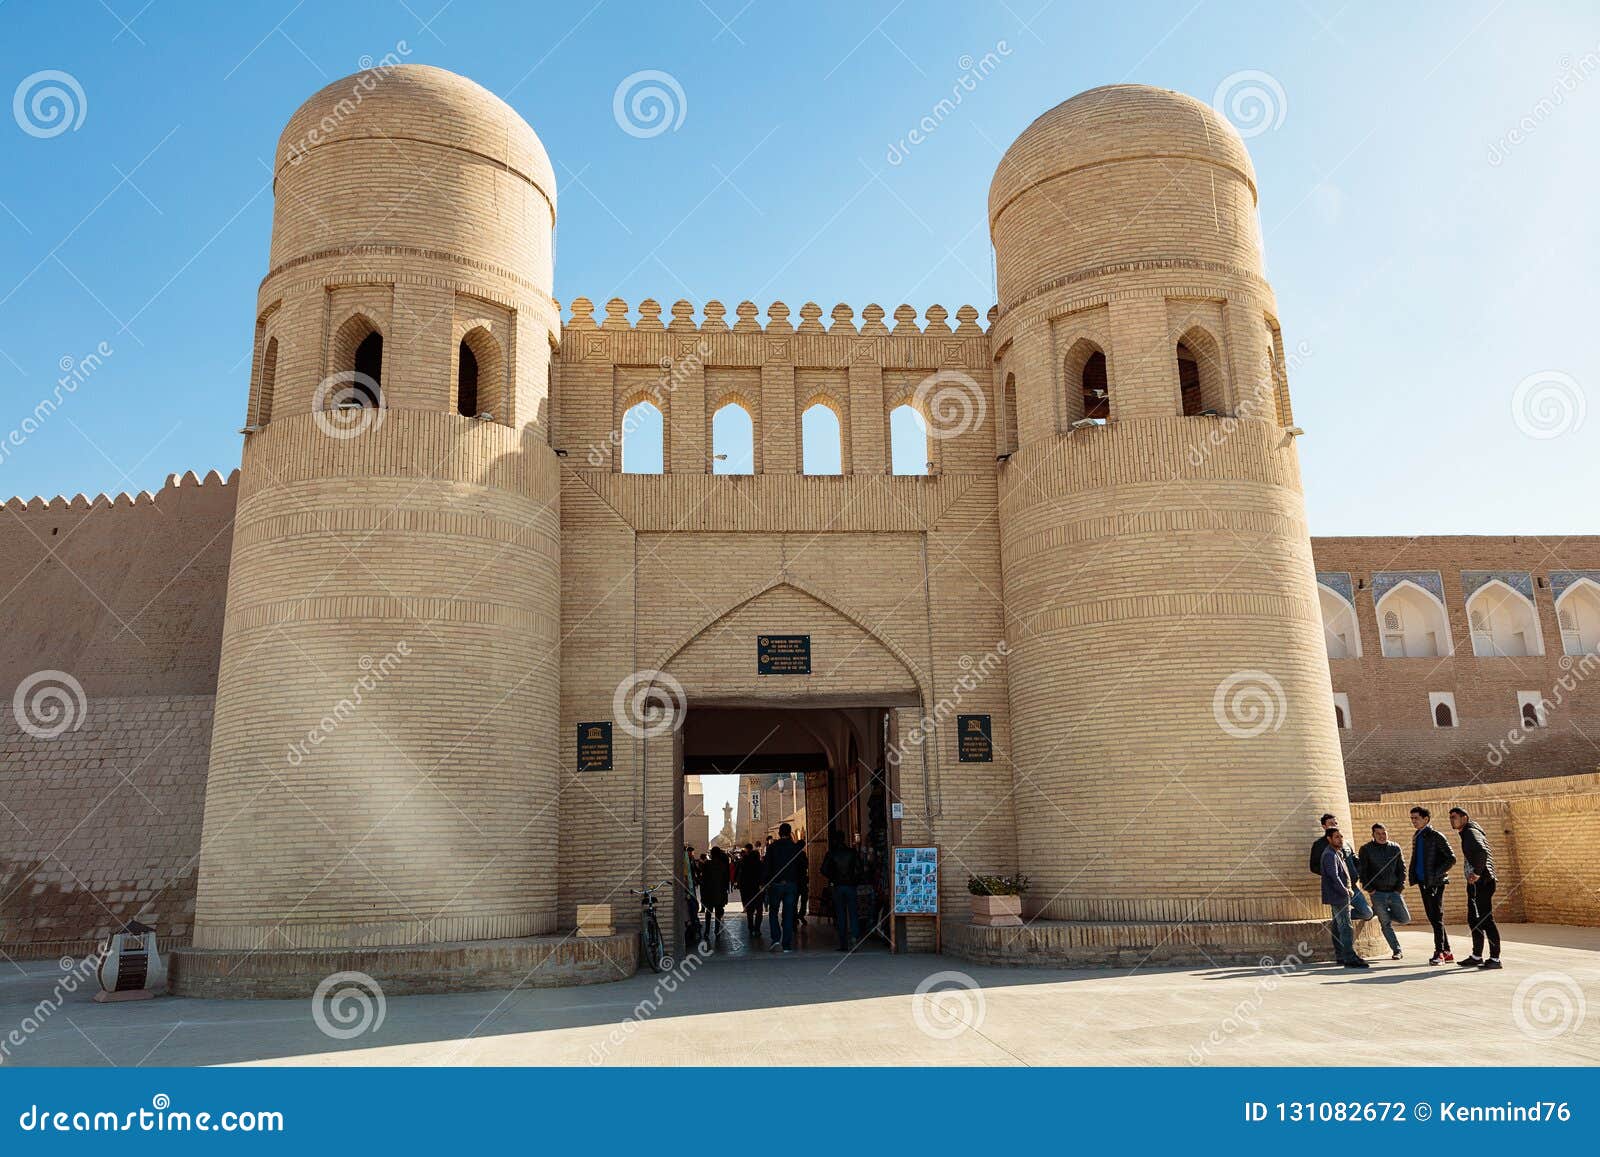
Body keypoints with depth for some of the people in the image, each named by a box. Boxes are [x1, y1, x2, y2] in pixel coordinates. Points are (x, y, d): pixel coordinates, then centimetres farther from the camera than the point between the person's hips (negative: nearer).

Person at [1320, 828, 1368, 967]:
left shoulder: (1338, 852, 16)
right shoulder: (1330, 855, -17)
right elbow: (1334, 877, -23)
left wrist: (1350, 888, 12)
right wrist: (1345, 892, -15)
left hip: (1339, 896, 11)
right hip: (1338, 896, -11)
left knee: (1338, 927, 14)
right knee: (1346, 928, -13)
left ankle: (1340, 956, 21)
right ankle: (1350, 959, -15)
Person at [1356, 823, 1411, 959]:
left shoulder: (1395, 848, 6)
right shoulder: (1366, 849, -2)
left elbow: (1402, 868, 9)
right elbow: (1362, 871, -1)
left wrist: (1400, 887, 0)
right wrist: (1370, 889, -8)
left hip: (1394, 892, 3)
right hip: (1377, 893, -3)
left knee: (1405, 919, -1)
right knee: (1386, 924, 0)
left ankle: (1381, 912, 23)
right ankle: (1397, 951, 11)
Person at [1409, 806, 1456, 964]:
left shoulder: (1436, 836, -8)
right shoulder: (1416, 837, 16)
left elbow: (1451, 859, -11)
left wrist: (1436, 874, -16)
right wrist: (1414, 878, 11)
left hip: (1435, 883, -8)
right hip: (1423, 883, 8)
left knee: (1437, 918, -7)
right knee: (1433, 918, 11)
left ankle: (1439, 953, -5)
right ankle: (1446, 952, 18)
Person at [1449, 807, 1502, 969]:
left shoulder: (1471, 833, -12)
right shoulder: (1466, 834, 20)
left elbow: (1481, 851, -31)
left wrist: (1477, 873, -23)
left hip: (1481, 882, -11)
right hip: (1475, 884, 11)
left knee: (1486, 919, -7)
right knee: (1474, 920, 15)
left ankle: (1495, 959, -4)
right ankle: (1477, 957, 22)